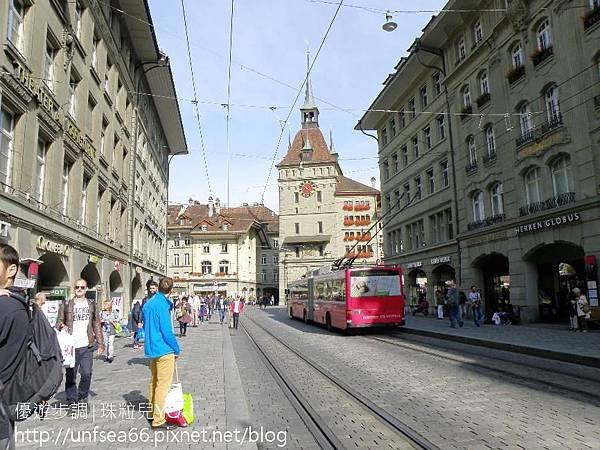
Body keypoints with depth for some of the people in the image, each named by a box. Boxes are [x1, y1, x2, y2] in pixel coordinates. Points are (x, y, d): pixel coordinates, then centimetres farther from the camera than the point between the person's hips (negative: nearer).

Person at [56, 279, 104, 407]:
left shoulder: (92, 305, 11)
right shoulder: (66, 304, 5)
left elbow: (97, 325, 11)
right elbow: (59, 321, 7)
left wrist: (100, 344, 6)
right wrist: (62, 326, -17)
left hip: (87, 346, 1)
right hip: (71, 347, -1)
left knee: (87, 374, -1)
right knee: (70, 375, 5)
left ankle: (82, 397, 21)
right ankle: (72, 402, 18)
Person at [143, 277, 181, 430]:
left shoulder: (148, 303, 9)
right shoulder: (162, 305, -19)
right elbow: (167, 331, -19)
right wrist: (177, 350, -8)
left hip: (151, 348, 9)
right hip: (164, 350, -9)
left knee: (154, 381, 21)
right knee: (163, 384, -2)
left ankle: (152, 412, 35)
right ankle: (158, 420, 3)